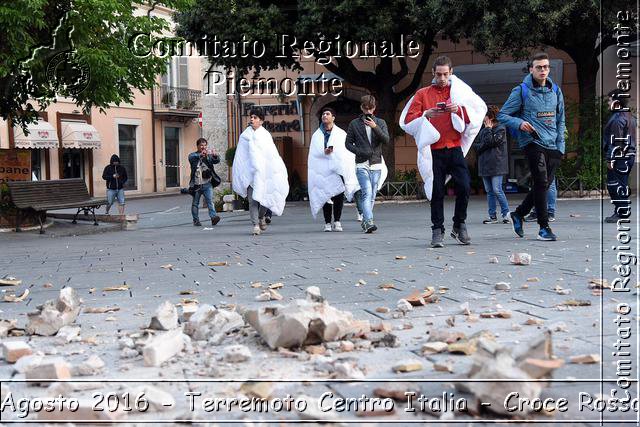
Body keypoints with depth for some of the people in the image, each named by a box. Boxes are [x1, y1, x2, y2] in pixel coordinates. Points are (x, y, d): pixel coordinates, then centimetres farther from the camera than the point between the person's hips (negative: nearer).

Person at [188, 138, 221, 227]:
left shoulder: (209, 156, 10)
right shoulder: (193, 155, 4)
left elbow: (217, 161, -7)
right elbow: (191, 158, -20)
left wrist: (215, 155, -32)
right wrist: (200, 155, -42)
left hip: (207, 183, 1)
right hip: (196, 184, 0)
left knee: (210, 201, -13)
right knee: (195, 203, 7)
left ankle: (213, 217, -22)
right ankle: (196, 220, 16)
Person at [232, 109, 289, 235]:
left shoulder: (265, 135, 9)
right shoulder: (245, 136, 8)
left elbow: (273, 154, 9)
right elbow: (239, 157, 8)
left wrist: (280, 171, 3)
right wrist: (238, 175, 4)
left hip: (264, 171, 1)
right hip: (249, 171, 0)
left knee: (265, 197, 0)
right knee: (252, 200, -8)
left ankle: (261, 217, 27)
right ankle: (255, 225, -5)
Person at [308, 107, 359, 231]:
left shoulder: (341, 134, 12)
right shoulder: (316, 135, 13)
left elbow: (349, 151, 9)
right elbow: (313, 153, 4)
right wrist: (324, 152, -15)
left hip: (339, 169, 0)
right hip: (323, 170, 0)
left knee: (339, 196, -5)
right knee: (325, 196, -4)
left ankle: (337, 221, 3)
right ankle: (327, 223, 2)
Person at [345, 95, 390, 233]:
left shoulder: (380, 122, 10)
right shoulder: (354, 124, 6)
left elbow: (386, 140, -4)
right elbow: (348, 143, 7)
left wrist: (375, 127, -17)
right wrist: (359, 152, -10)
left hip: (376, 164, 3)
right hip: (362, 164, -3)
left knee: (372, 195, 6)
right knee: (367, 193, -18)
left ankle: (365, 221, 19)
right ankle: (369, 222, -27)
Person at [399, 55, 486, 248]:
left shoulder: (460, 91, 12)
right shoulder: (422, 94, 10)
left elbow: (479, 110, 4)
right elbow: (408, 120, 4)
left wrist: (460, 109, -12)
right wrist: (426, 115, -13)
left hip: (455, 149, 1)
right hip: (433, 151, 0)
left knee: (464, 187, -9)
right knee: (436, 192, 0)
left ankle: (459, 225, 10)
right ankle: (437, 230, 10)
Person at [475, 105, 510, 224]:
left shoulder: (501, 129, -3)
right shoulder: (482, 130, 15)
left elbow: (491, 142, -15)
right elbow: (476, 146, 10)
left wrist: (488, 129, -5)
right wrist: (485, 145, -8)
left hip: (496, 165, -6)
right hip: (484, 165, 6)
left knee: (497, 190, -11)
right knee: (489, 191, 7)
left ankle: (506, 213, -1)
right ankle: (492, 216, 10)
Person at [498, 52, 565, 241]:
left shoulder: (555, 91, 12)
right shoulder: (521, 91, -2)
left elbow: (560, 120, 18)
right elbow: (502, 115, 1)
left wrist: (560, 145, 10)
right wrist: (519, 123, -17)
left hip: (553, 146, 6)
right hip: (532, 142, -6)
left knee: (544, 185, 9)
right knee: (541, 183, -14)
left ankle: (518, 213, 28)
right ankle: (544, 227, -6)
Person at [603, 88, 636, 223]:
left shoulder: (617, 119, -15)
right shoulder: (630, 117, 17)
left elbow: (615, 141, -19)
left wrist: (610, 159, -18)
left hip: (619, 157, -10)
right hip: (630, 155, 10)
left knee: (615, 185, -7)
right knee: (622, 185, 14)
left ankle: (622, 213, -7)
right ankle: (623, 211, 18)